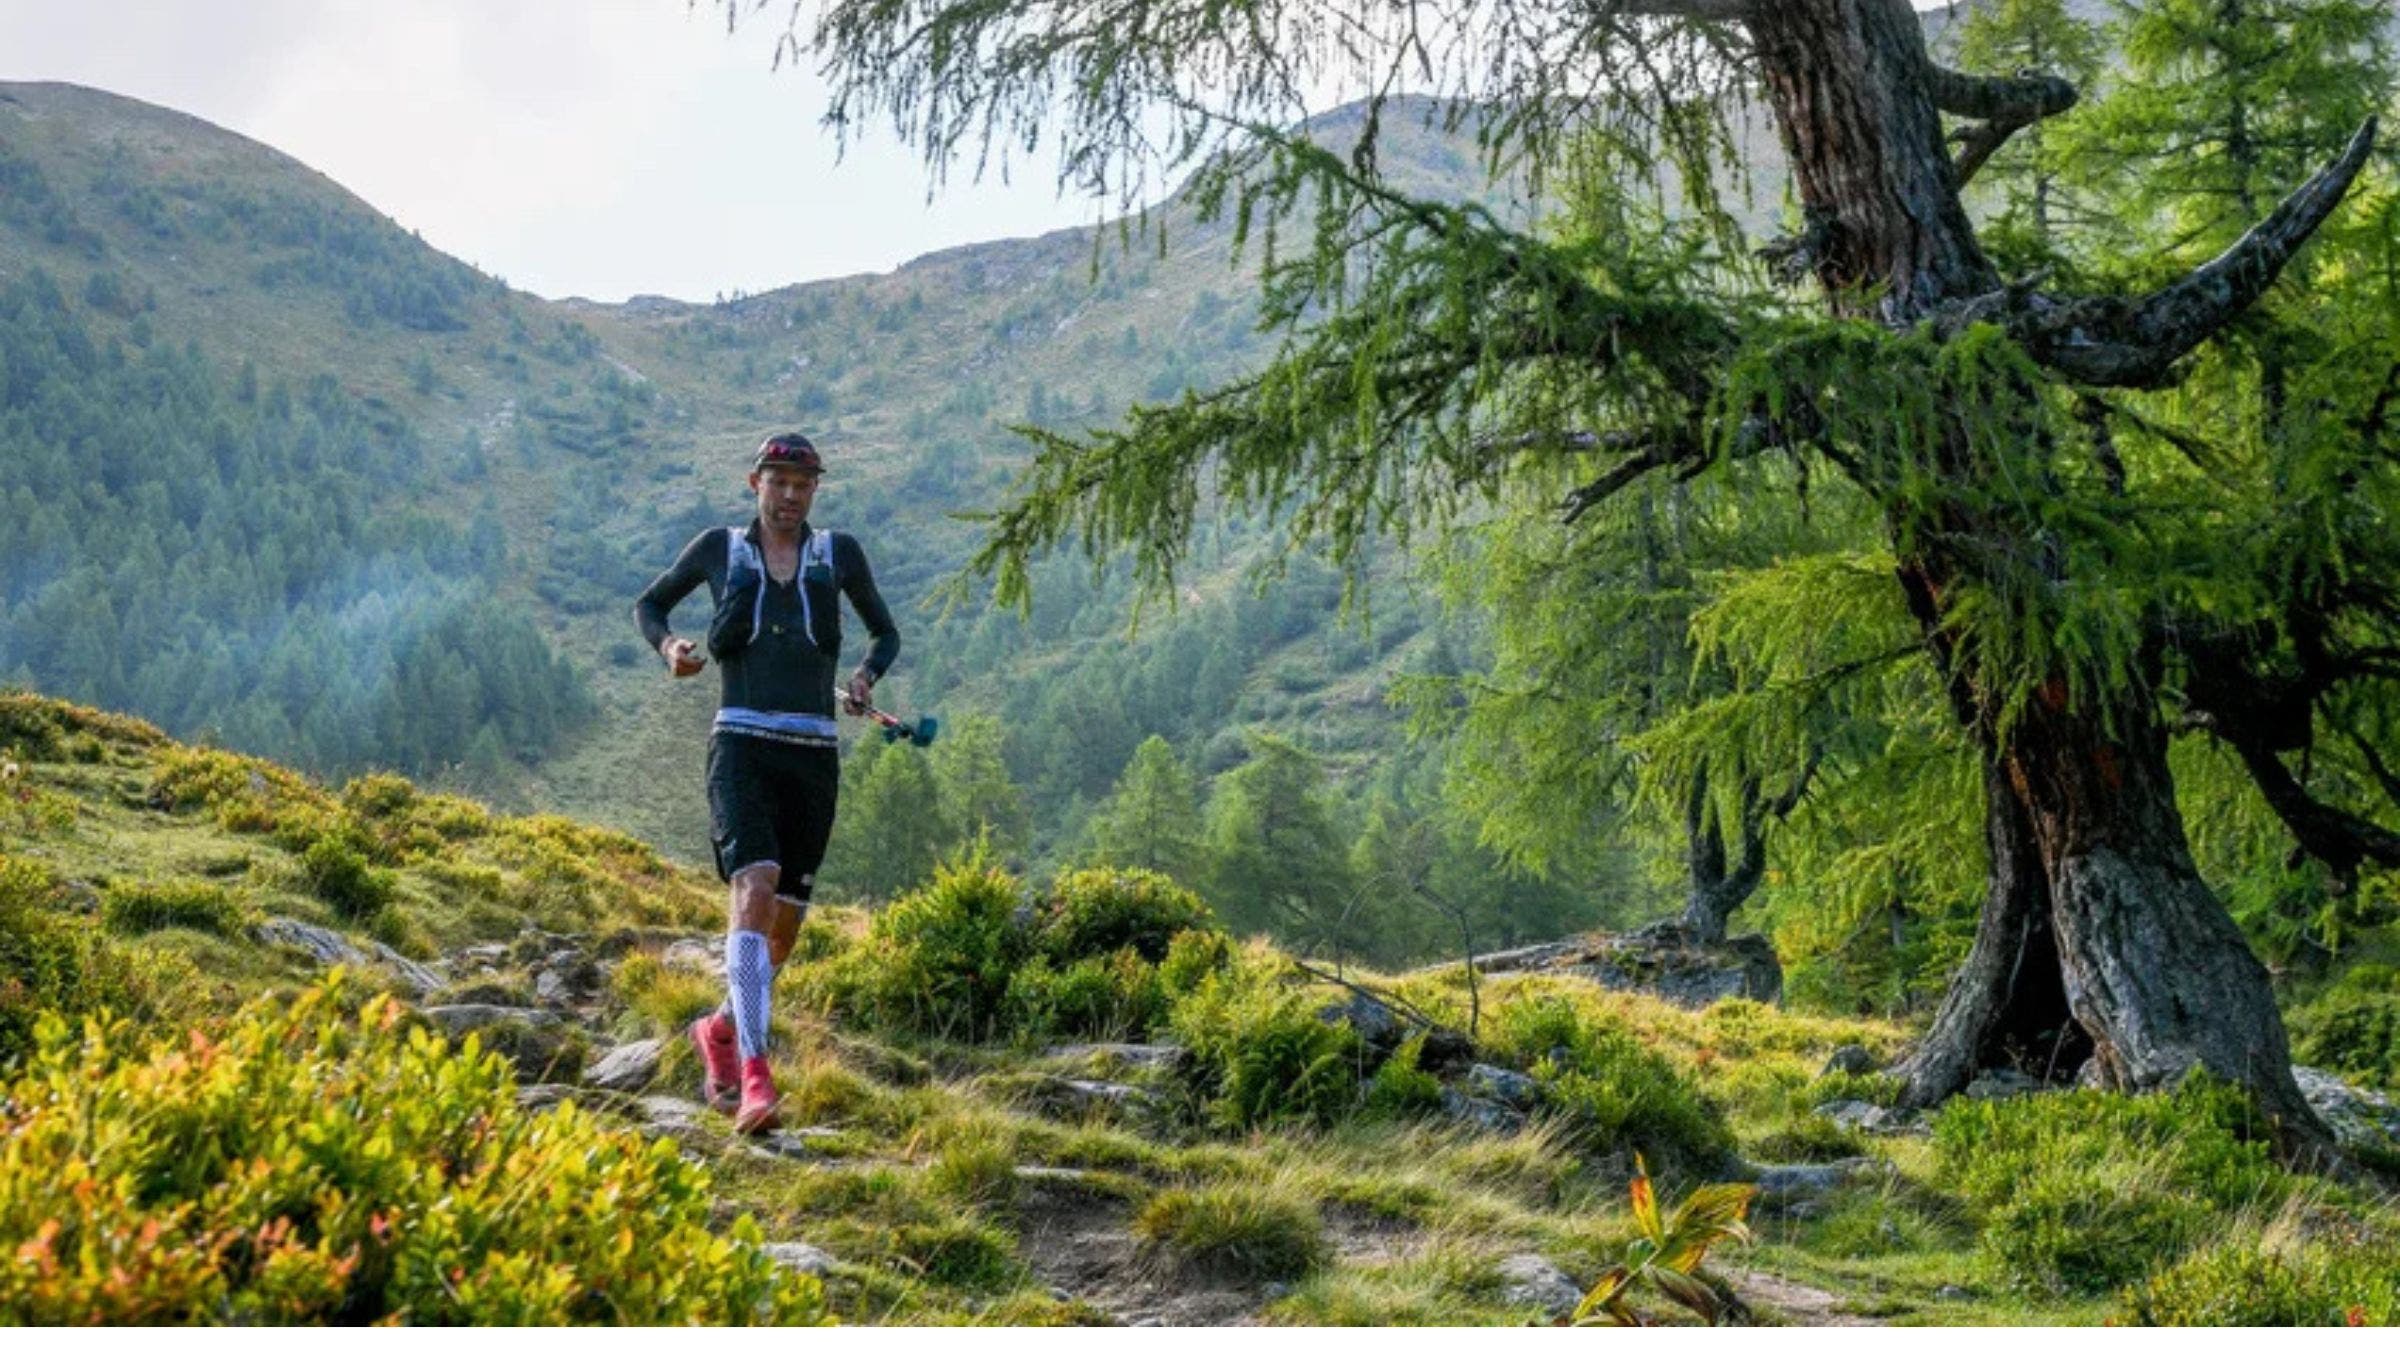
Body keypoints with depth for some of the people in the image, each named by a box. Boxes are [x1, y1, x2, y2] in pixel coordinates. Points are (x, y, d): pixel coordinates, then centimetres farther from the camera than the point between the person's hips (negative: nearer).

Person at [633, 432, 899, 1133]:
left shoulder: (838, 552, 10)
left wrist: (867, 675, -1)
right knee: (756, 887, -24)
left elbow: (886, 632, 20)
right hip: (742, 744, -3)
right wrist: (668, 646, -1)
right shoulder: (719, 547, 8)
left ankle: (721, 1028, 35)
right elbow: (649, 604, 21)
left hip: (814, 754, 3)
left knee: (786, 920, 7)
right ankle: (753, 1074, -30)